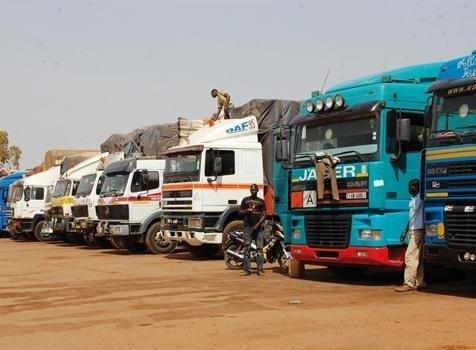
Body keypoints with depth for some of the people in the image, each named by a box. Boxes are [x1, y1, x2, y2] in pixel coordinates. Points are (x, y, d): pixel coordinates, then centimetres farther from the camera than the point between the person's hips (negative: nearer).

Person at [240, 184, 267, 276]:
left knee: (259, 248, -4)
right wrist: (246, 211, -8)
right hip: (248, 226, 0)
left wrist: (258, 224, -9)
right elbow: (240, 212, 15)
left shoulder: (261, 201, 12)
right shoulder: (245, 200, 13)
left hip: (258, 227, 0)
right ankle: (246, 269, -6)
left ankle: (260, 269, -3)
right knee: (247, 248, -5)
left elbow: (264, 215, 6)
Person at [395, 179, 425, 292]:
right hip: (413, 231, 10)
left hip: (417, 231, -10)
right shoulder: (413, 200, 19)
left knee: (410, 256, -13)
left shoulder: (420, 198, -8)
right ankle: (420, 282, 16)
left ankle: (409, 283, -14)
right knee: (418, 257, 11)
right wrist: (406, 231, 23)